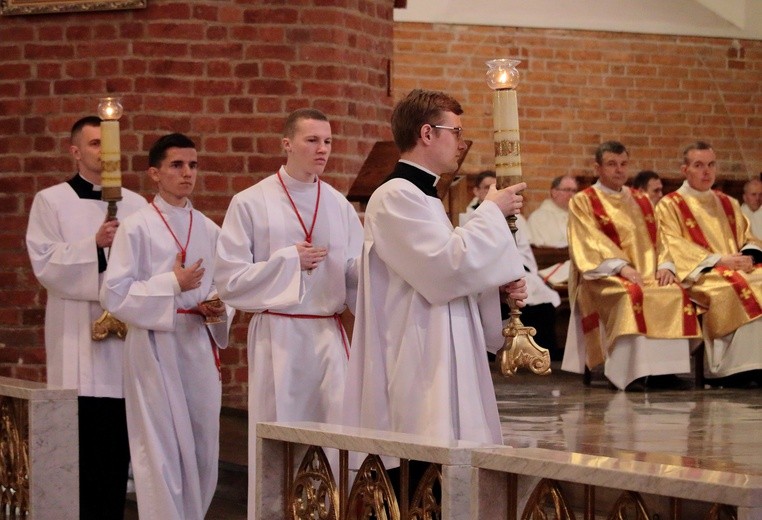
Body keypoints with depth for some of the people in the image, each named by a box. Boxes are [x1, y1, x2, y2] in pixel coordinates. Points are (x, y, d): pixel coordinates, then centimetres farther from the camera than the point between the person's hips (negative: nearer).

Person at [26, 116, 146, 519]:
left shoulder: (135, 205, 12)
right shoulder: (51, 202, 4)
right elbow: (45, 264, -6)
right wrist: (94, 244, -17)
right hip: (78, 339, -3)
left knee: (118, 446, 2)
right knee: (83, 445, -5)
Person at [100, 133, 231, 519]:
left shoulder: (208, 230, 11)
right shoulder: (136, 227, -4)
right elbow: (114, 294, -9)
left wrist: (217, 311, -3)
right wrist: (172, 283, -14)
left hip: (199, 346, 5)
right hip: (155, 348, -5)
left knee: (203, 448, 6)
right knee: (162, 451, -4)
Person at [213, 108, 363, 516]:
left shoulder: (339, 206, 8)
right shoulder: (251, 204, -1)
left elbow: (357, 275, 6)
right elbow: (229, 280, -3)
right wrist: (289, 260, -9)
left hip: (329, 334, 3)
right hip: (278, 335, -3)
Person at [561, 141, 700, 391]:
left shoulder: (640, 200, 22)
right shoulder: (583, 202, 6)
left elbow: (656, 239, 15)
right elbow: (591, 243, -8)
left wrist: (665, 265, -6)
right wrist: (621, 267, -23)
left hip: (647, 274, 5)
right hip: (604, 275, -5)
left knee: (675, 293, -25)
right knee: (631, 295, -36)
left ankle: (664, 368, -28)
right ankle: (629, 372, -37)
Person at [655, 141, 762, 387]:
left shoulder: (728, 204, 24)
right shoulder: (670, 205, 6)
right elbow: (674, 247, -6)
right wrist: (718, 260, -16)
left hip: (737, 269, 5)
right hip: (697, 275, -5)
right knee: (732, 289, -35)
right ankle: (736, 366, -35)